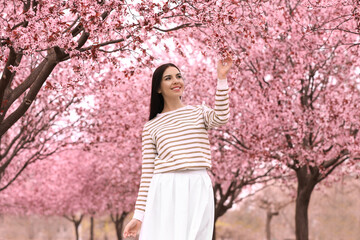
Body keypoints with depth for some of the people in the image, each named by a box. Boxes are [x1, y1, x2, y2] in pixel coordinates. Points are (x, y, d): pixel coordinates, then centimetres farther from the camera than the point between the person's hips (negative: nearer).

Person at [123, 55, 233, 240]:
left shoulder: (200, 112, 15)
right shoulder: (151, 127, 13)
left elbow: (221, 118, -8)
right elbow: (147, 173, 9)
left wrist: (222, 78, -12)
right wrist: (139, 214, 3)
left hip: (198, 189, 0)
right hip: (165, 192, 0)